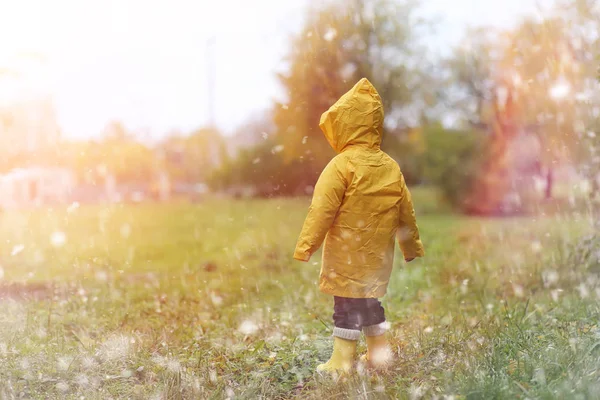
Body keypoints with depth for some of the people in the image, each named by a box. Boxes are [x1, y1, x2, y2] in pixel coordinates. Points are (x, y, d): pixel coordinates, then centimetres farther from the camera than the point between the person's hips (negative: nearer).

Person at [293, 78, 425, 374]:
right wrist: (413, 248, 21)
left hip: (346, 258, -6)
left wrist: (305, 247, -13)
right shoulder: (391, 167, 5)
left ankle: (342, 361, 6)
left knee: (346, 307, 0)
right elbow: (406, 214, 11)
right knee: (370, 301, 20)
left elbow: (322, 210, -18)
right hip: (377, 257, 6)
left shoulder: (341, 166, -15)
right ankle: (379, 353, 29)